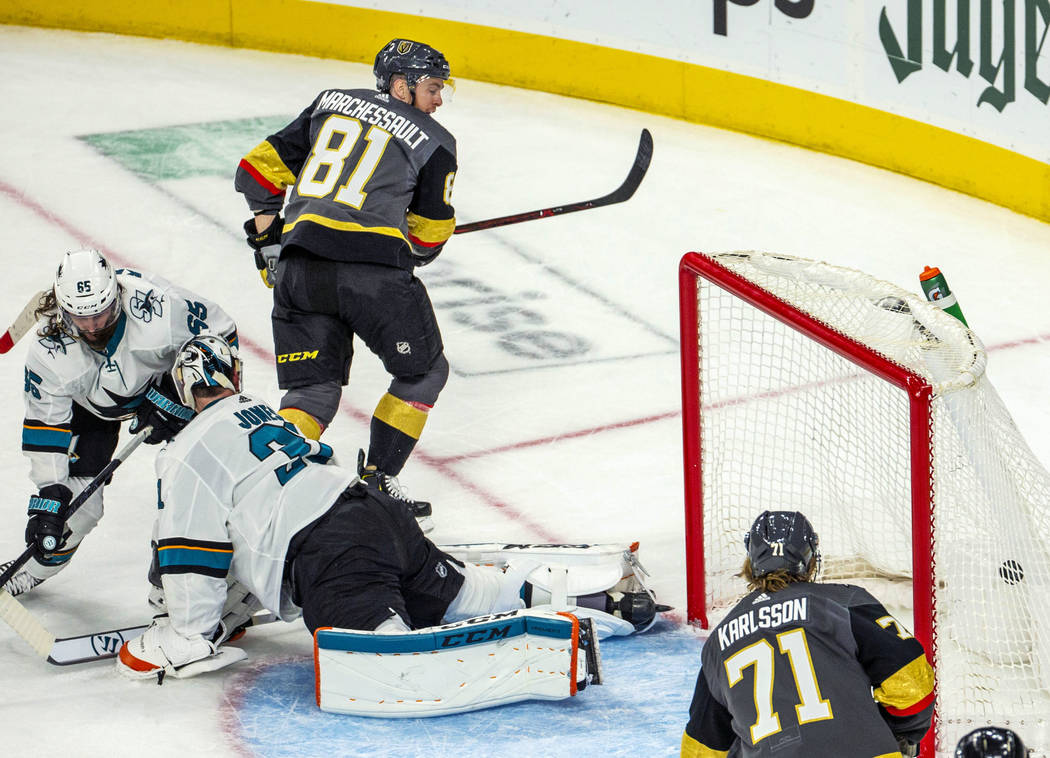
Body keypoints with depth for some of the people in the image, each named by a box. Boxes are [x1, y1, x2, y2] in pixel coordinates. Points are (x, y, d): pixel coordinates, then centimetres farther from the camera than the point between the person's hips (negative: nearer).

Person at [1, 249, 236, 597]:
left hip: (163, 379, 0)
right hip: (91, 404, 0)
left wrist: (167, 401, -23)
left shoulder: (160, 307, -41)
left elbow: (219, 332, -24)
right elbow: (45, 427, -23)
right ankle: (37, 565, 21)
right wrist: (48, 496, -28)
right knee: (76, 494, -7)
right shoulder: (48, 353, -32)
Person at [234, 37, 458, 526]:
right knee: (423, 371, 17)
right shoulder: (433, 142, 10)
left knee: (312, 388, 12)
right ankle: (376, 481, 13)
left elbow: (260, 169, 18)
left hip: (299, 267, 4)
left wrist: (267, 236, 24)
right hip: (374, 268, -4)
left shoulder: (330, 104, 21)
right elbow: (429, 236, 14)